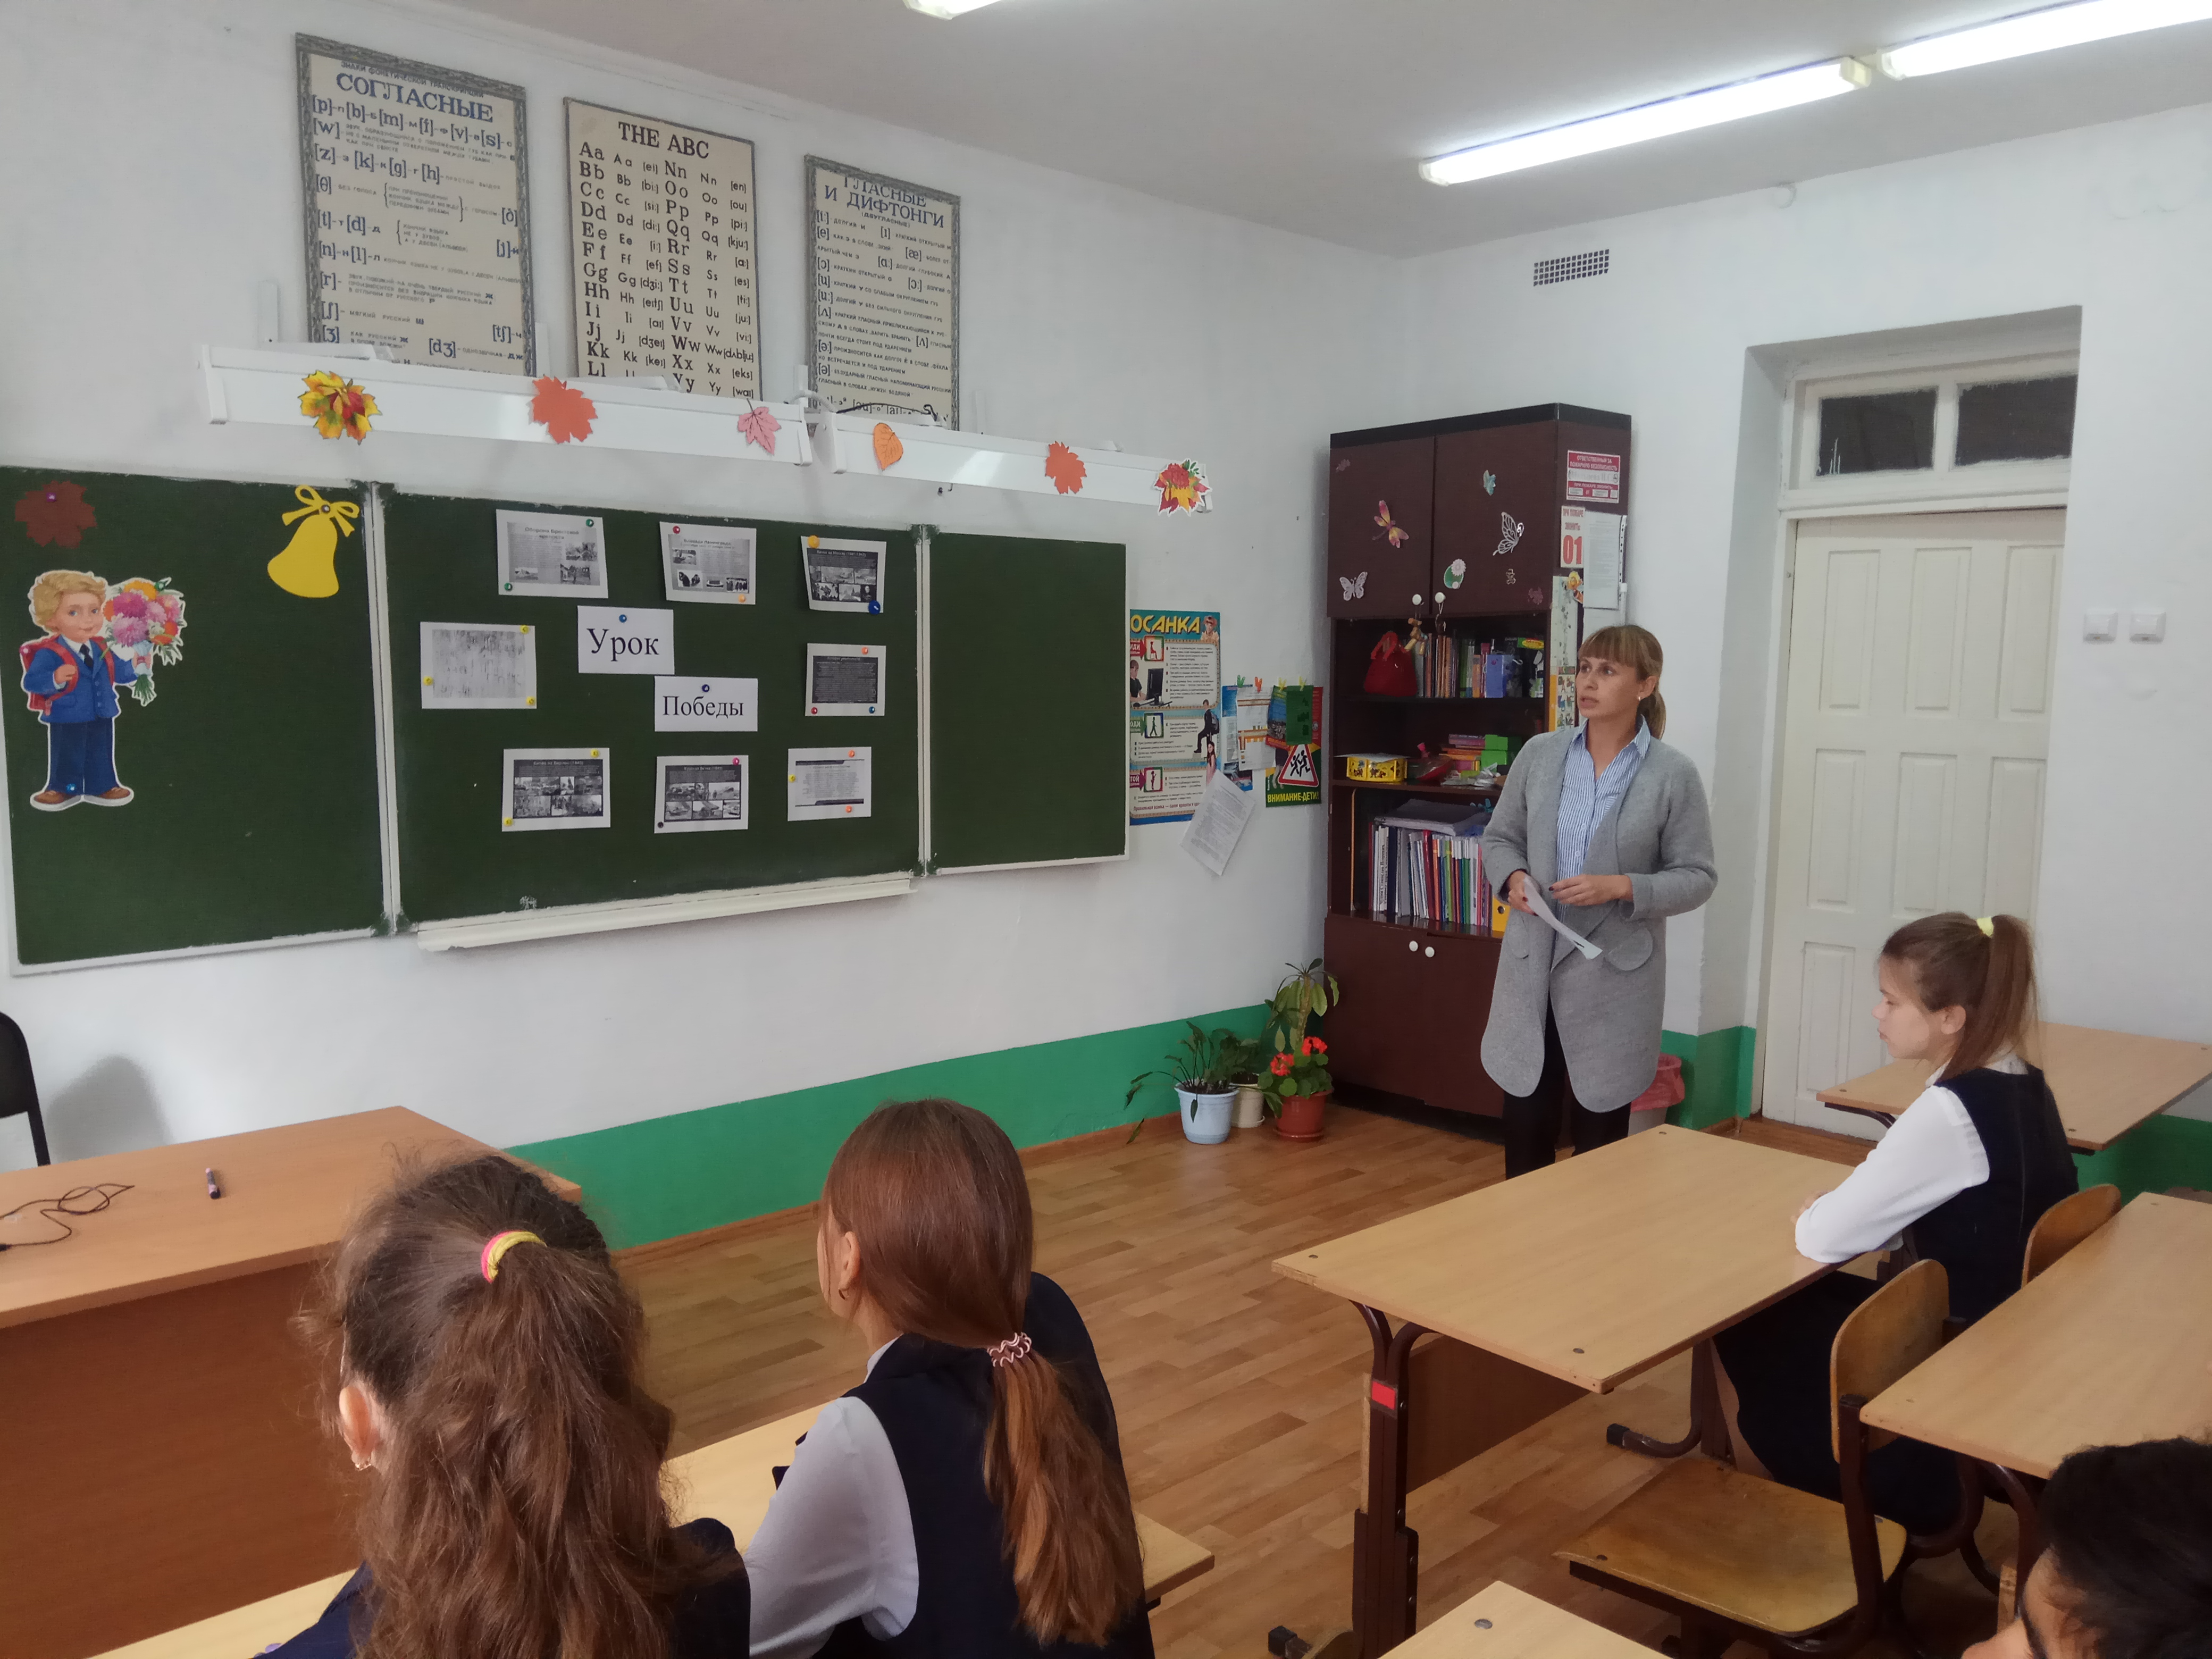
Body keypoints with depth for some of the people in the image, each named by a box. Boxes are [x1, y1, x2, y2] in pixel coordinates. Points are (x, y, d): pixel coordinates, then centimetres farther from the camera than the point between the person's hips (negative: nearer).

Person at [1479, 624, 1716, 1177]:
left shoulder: (1674, 774, -6)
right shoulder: (1539, 754, 2)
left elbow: (1697, 877, -4)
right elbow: (1499, 837, 11)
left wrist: (1620, 888, -19)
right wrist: (1514, 877, -10)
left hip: (1614, 974, -2)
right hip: (1532, 965, 3)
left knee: (1600, 1126, 10)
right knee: (1524, 1121, 10)